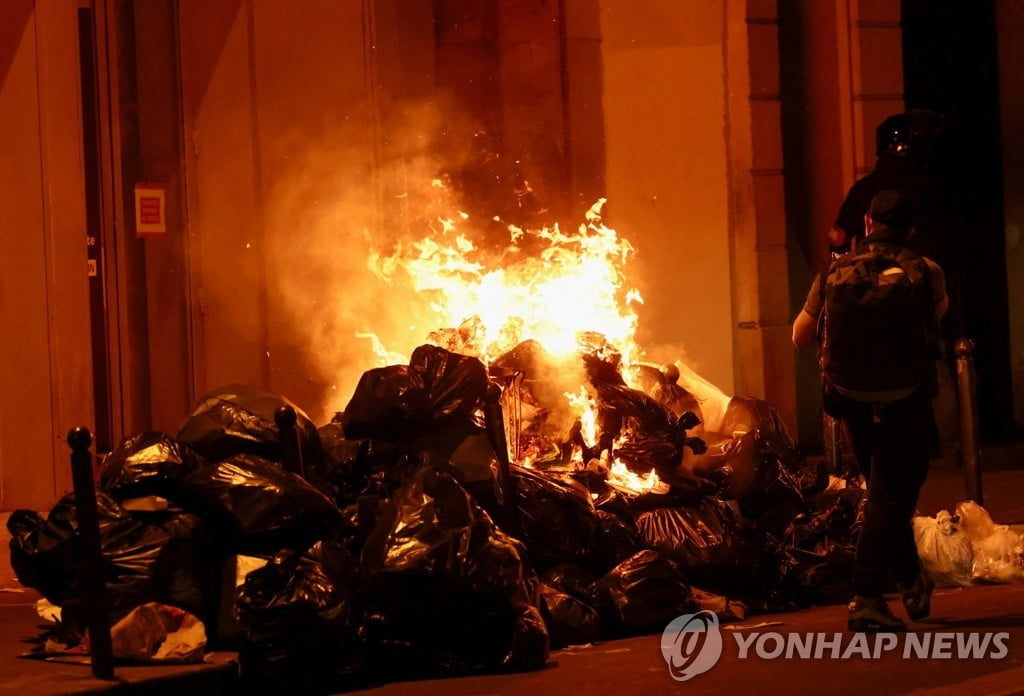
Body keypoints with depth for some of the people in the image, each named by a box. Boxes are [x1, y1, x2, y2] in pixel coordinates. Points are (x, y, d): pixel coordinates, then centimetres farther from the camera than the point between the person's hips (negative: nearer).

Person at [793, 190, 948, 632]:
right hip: (906, 404, -3)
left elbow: (800, 337, 4)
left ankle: (912, 583, 31)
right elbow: (940, 311, 14)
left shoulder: (834, 274, -4)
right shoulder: (924, 273, -9)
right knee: (891, 498, 1)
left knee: (885, 493, 20)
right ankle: (866, 599, -7)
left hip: (853, 403, 3)